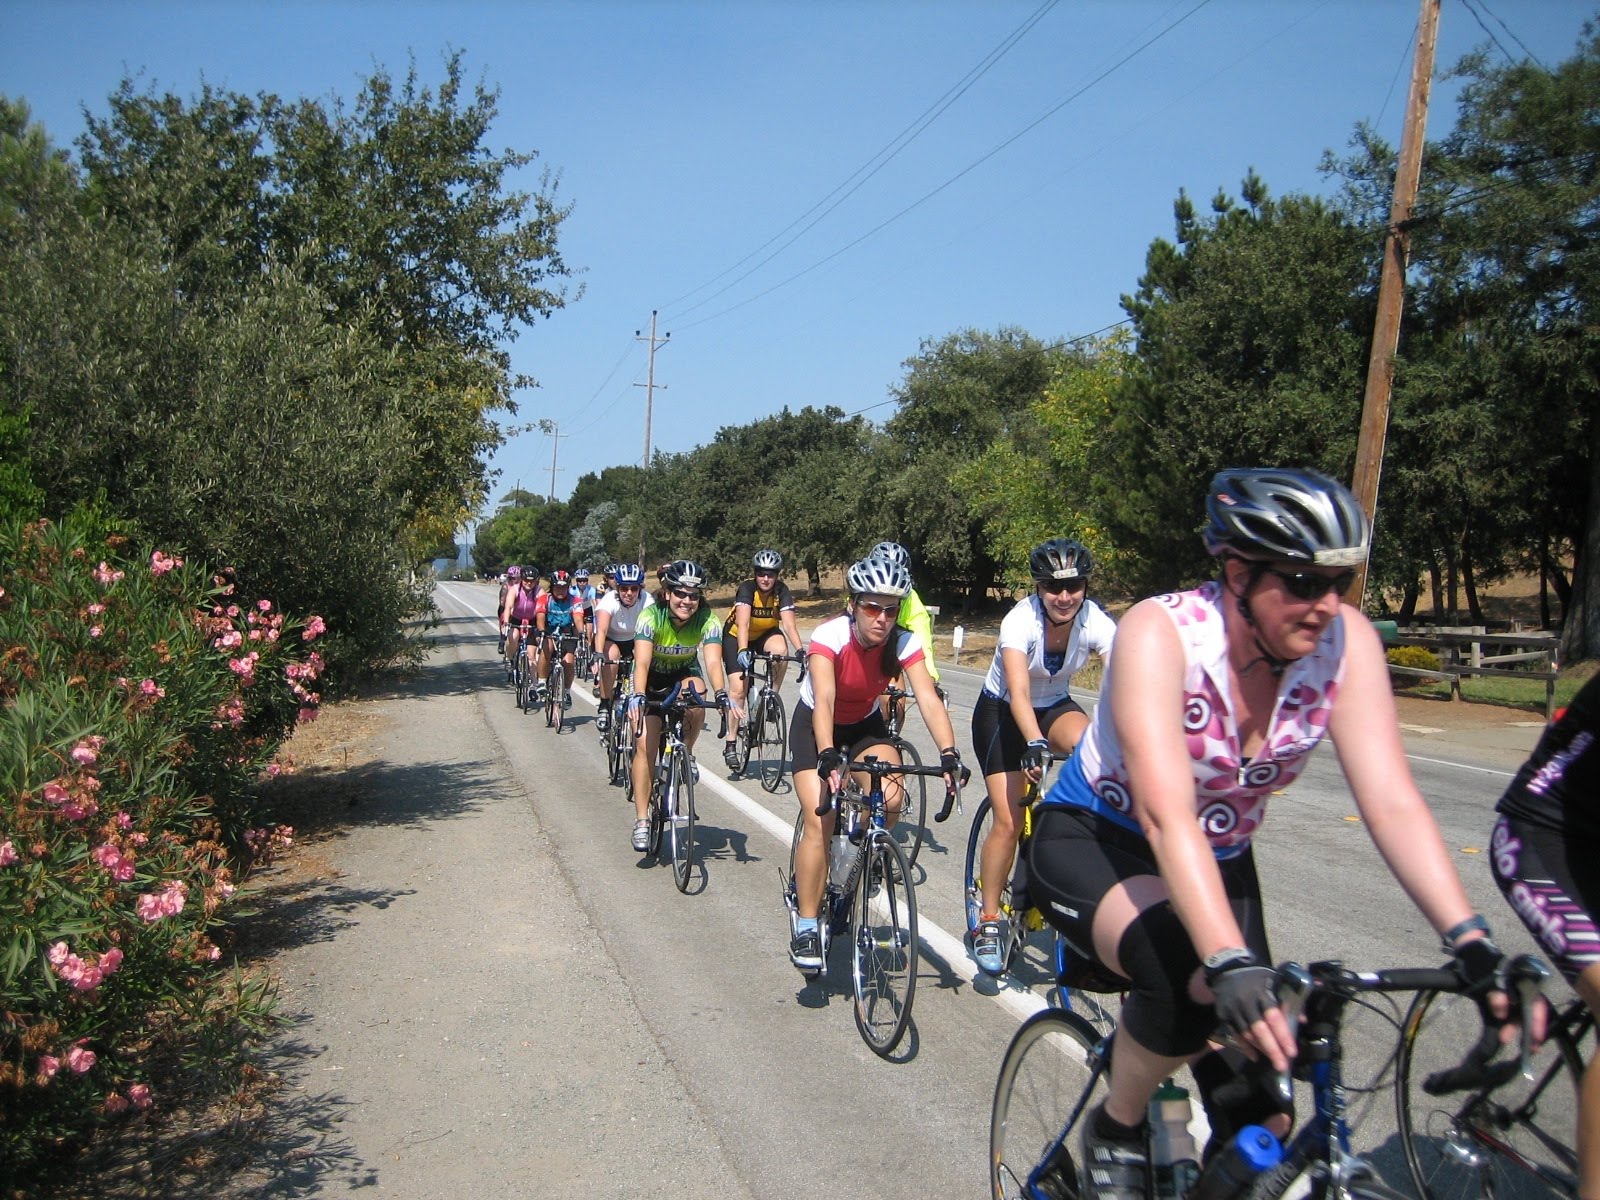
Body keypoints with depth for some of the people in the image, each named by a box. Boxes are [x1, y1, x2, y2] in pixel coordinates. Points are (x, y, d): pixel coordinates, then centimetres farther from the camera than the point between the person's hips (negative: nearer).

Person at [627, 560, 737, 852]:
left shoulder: (707, 620, -24)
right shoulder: (651, 617, -29)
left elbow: (713, 660, -36)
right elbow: (642, 662, -40)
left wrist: (722, 695, -54)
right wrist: (639, 697, -56)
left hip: (684, 673, 1)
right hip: (651, 678, -1)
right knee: (645, 744, -13)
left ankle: (685, 754, -5)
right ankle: (641, 822, -4)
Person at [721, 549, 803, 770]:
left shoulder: (781, 590, -20)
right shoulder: (746, 588, -27)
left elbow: (789, 624, -30)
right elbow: (743, 624, -39)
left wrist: (800, 651, -44)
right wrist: (742, 651, -54)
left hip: (766, 633, 2)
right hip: (736, 636, -2)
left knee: (780, 651, -34)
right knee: (738, 689, -15)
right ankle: (731, 745, -5)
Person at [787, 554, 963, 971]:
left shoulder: (905, 642, -22)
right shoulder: (829, 636, -30)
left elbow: (929, 698, -32)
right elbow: (824, 700, -41)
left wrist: (949, 754, -47)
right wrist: (827, 757, -56)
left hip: (866, 726, 3)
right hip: (814, 726, -3)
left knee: (892, 798, -24)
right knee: (820, 821, -18)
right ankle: (806, 926, -5)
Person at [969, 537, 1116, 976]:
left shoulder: (1095, 622, -21)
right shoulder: (1020, 621, -29)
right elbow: (1018, 694, -40)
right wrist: (1035, 744, -57)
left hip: (1055, 706, 3)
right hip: (1001, 712, -3)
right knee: (1009, 821, -12)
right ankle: (989, 920, 6)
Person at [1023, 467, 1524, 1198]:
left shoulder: (1346, 643, -17)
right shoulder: (1160, 634, -30)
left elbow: (1391, 801, -21)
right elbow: (1166, 814, -39)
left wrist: (1470, 943, -32)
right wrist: (1230, 965, -50)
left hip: (1218, 860, 5)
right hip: (1091, 842, -4)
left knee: (1259, 1123, -4)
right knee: (1188, 978, -35)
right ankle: (1114, 1132, -5)